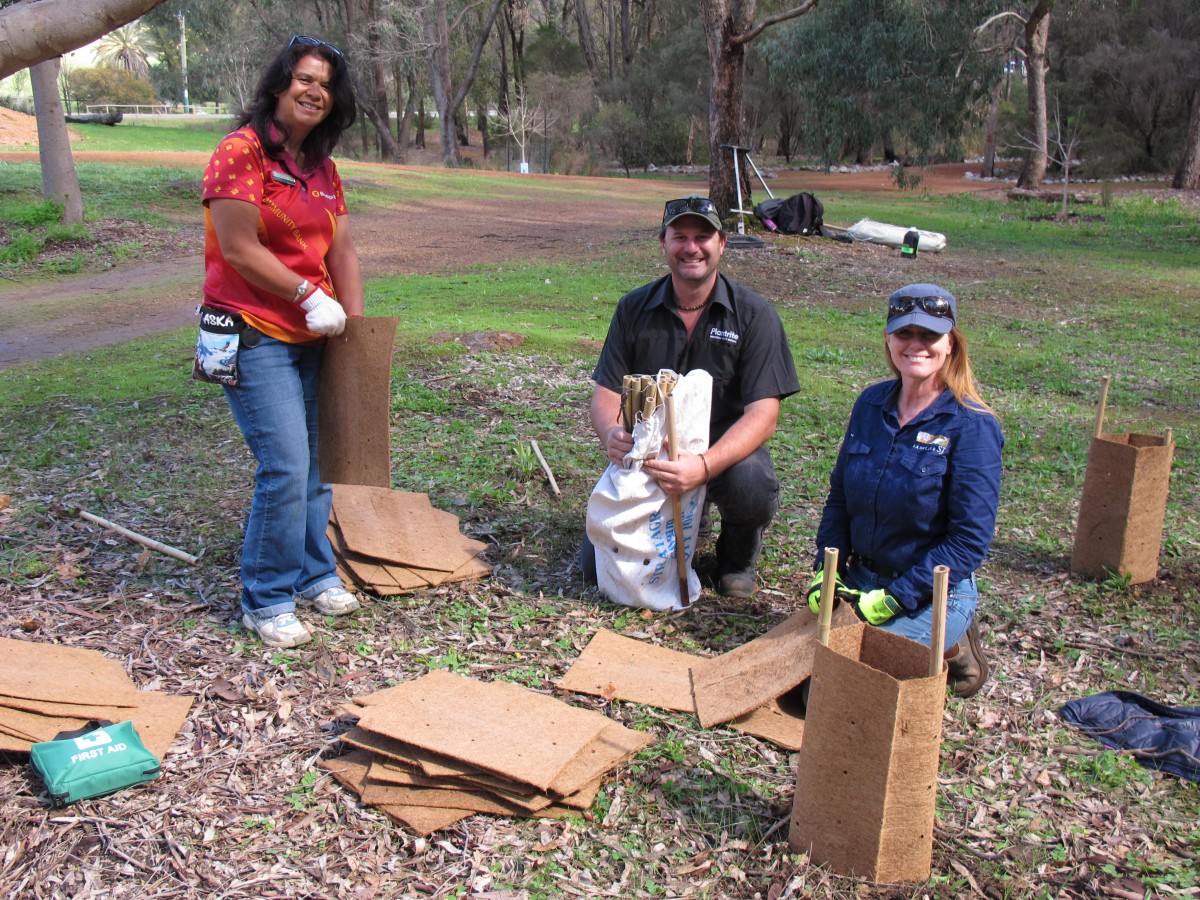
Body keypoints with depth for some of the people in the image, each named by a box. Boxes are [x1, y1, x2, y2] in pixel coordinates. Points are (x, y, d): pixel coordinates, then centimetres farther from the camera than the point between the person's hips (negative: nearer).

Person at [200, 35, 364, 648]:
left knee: (316, 464, 10)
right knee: (286, 468, -10)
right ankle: (266, 601, 6)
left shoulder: (322, 166, 13)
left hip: (312, 338, 7)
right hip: (255, 337, -7)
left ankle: (314, 575, 28)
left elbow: (341, 251, 12)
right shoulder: (241, 151, -10)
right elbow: (239, 249, -17)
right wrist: (309, 297, -13)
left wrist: (356, 324, 4)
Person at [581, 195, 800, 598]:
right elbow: (605, 394, -1)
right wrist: (611, 434, -28)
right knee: (597, 565, -12)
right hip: (648, 451, 2)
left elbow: (763, 414, -17)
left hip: (726, 448, -2)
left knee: (752, 485, -37)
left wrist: (705, 466, -35)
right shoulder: (634, 309, 0)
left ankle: (738, 556, 1)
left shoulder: (754, 314, -8)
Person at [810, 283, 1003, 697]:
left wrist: (893, 600, -19)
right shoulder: (871, 403, 2)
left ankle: (948, 649, 6)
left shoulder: (972, 426, -15)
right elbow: (840, 495, 9)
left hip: (931, 596, -6)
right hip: (860, 579, 6)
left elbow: (969, 541, -17)